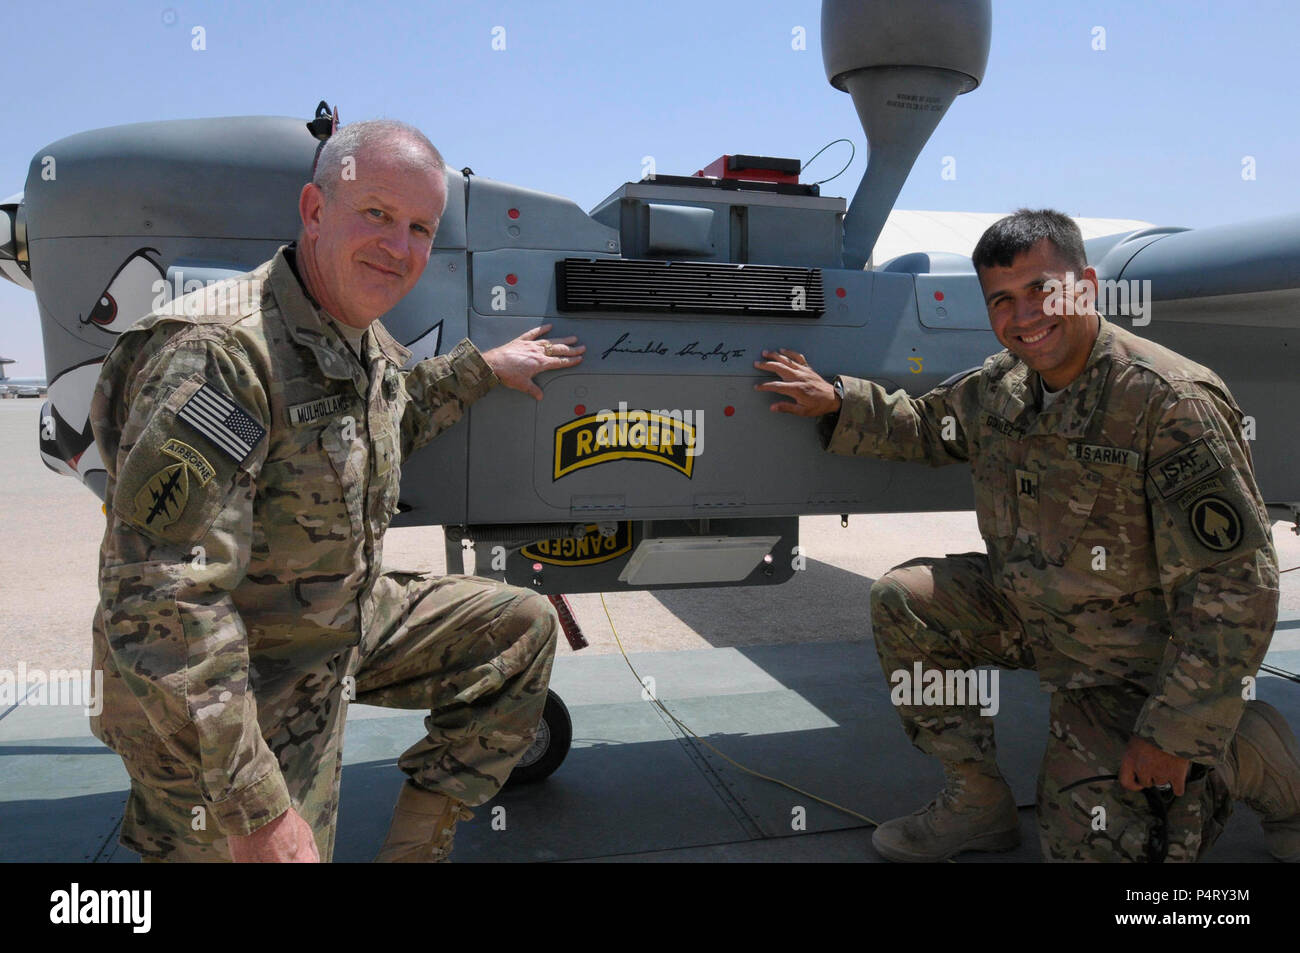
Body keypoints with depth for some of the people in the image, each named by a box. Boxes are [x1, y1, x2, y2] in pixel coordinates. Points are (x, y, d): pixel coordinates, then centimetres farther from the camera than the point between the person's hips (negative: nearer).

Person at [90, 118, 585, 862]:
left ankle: (418, 843, 18)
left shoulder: (366, 341, -1)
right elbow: (162, 600, -32)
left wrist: (483, 368, 20)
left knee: (522, 626, 10)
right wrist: (254, 810, -30)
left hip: (347, 621, 9)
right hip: (219, 706, -8)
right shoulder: (220, 350, -29)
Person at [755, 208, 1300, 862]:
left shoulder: (1171, 401, -26)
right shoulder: (999, 385, -5)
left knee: (1087, 844, -8)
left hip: (1133, 658, -6)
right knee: (902, 600, -8)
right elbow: (926, 427, 18)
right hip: (1028, 612, 6)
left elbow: (1236, 584, -25)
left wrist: (1174, 733, -23)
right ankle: (977, 803, 5)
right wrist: (836, 402, 1)